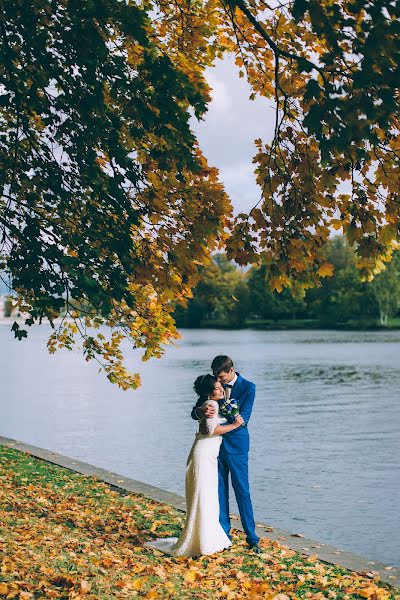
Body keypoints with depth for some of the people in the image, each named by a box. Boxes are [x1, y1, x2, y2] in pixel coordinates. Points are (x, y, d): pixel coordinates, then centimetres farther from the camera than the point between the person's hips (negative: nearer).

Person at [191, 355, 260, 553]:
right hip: (215, 445, 4)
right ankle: (224, 534, 17)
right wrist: (201, 411, -23)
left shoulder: (247, 388, -7)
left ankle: (252, 538, 7)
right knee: (219, 491, 7)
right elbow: (194, 413, 2)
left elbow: (242, 420, -15)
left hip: (236, 445, -4)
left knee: (242, 491, -1)